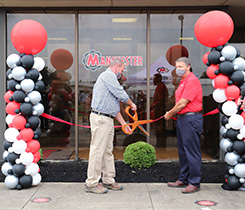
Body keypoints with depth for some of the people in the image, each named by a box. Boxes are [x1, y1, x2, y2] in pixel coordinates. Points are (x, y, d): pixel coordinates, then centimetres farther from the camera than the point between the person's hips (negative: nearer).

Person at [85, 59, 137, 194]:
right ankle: (91, 183, 0)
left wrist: (124, 123, 24)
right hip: (100, 118, -10)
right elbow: (121, 94, -13)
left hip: (108, 120, 10)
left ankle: (108, 180, 21)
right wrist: (131, 104, 7)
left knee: (108, 151, 13)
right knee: (98, 150, -6)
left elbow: (114, 106, 26)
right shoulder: (108, 75, -6)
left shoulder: (110, 78, 26)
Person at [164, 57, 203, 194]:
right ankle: (184, 180, 25)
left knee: (192, 152, -6)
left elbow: (183, 103, -17)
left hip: (191, 119, -10)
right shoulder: (183, 81, 19)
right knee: (183, 151, 15)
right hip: (182, 119, 11)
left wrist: (170, 114, -5)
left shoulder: (192, 80, -14)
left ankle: (194, 183, 1)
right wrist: (172, 114, 8)